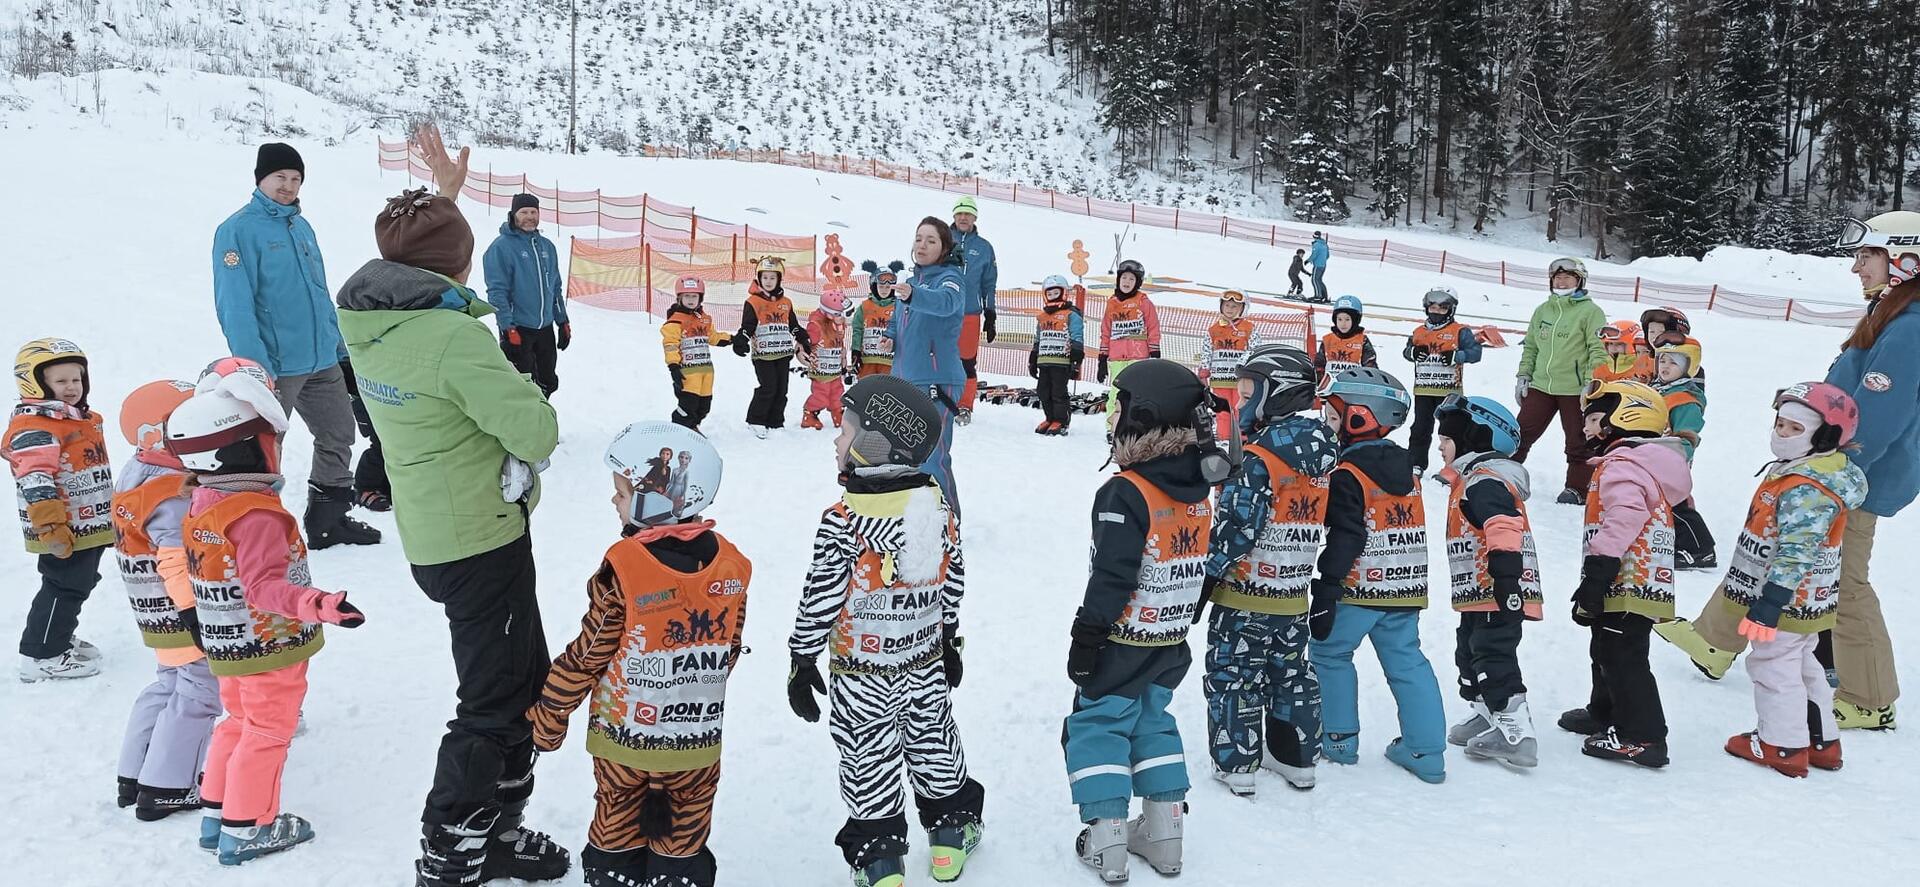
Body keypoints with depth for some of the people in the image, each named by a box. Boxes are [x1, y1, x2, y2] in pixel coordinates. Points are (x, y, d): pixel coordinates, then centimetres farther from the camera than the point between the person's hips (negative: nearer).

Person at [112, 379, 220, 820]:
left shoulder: (137, 472, 9)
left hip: (157, 613, 11)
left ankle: (134, 776, 30)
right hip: (185, 614, -11)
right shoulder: (173, 495, -24)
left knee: (169, 685, 22)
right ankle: (165, 789, 5)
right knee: (198, 693, -1)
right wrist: (198, 616, -27)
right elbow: (179, 562, -28)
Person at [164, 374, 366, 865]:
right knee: (267, 733, 5)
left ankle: (215, 814, 32)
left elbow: (201, 577, 14)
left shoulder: (199, 506, 2)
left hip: (228, 645, 9)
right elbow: (266, 587, -34)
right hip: (269, 646, -9)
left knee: (239, 722, 23)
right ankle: (246, 829, 14)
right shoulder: (257, 515, -27)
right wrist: (319, 604, -46)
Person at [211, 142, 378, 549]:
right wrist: (255, 366, -24)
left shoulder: (301, 226, 12)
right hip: (275, 367, -8)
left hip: (322, 361, 8)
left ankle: (328, 520, 28)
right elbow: (234, 305, -17)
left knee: (339, 436, 15)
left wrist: (339, 348, 15)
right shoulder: (238, 230, -10)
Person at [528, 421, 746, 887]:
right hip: (696, 740, 3)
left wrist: (549, 712, 1)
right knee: (685, 836, 15)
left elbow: (586, 655, -13)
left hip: (624, 733, -3)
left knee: (617, 831, 17)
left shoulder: (623, 567, -20)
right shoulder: (729, 564, -7)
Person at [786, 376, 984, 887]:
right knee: (935, 749, 21)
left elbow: (821, 598, -18)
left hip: (862, 677, -5)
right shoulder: (936, 504, -4)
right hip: (927, 665, 5)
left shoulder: (843, 520, -22)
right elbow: (953, 579, 5)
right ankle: (951, 834, 36)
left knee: (869, 767, 9)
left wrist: (802, 659, -6)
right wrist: (950, 638, 18)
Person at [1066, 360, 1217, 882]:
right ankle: (1164, 836, 23)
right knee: (1152, 722, 20)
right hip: (1172, 644, 7)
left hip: (1123, 643, -7)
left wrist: (1087, 636, -14)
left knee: (1097, 726, 5)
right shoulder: (1199, 492, 2)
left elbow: (1111, 576, -23)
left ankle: (1106, 841, 6)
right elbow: (1205, 568, 11)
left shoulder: (1126, 493, -23)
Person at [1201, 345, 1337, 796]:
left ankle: (1234, 764, 9)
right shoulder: (1321, 452, 5)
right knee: (1293, 673, 18)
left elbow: (1237, 526, -21)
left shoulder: (1259, 458, -20)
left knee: (1233, 675, 4)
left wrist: (1207, 574, -12)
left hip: (1245, 593, -8)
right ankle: (1297, 758, 29)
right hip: (1293, 596, 8)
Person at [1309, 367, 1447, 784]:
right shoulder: (1404, 469, 11)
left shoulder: (1347, 475, -14)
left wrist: (1325, 593, -18)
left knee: (1329, 653, 10)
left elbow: (1345, 538, -20)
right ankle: (1426, 751, 11)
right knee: (1407, 663, 11)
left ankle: (1339, 739, 15)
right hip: (1406, 590, 7)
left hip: (1360, 588, -7)